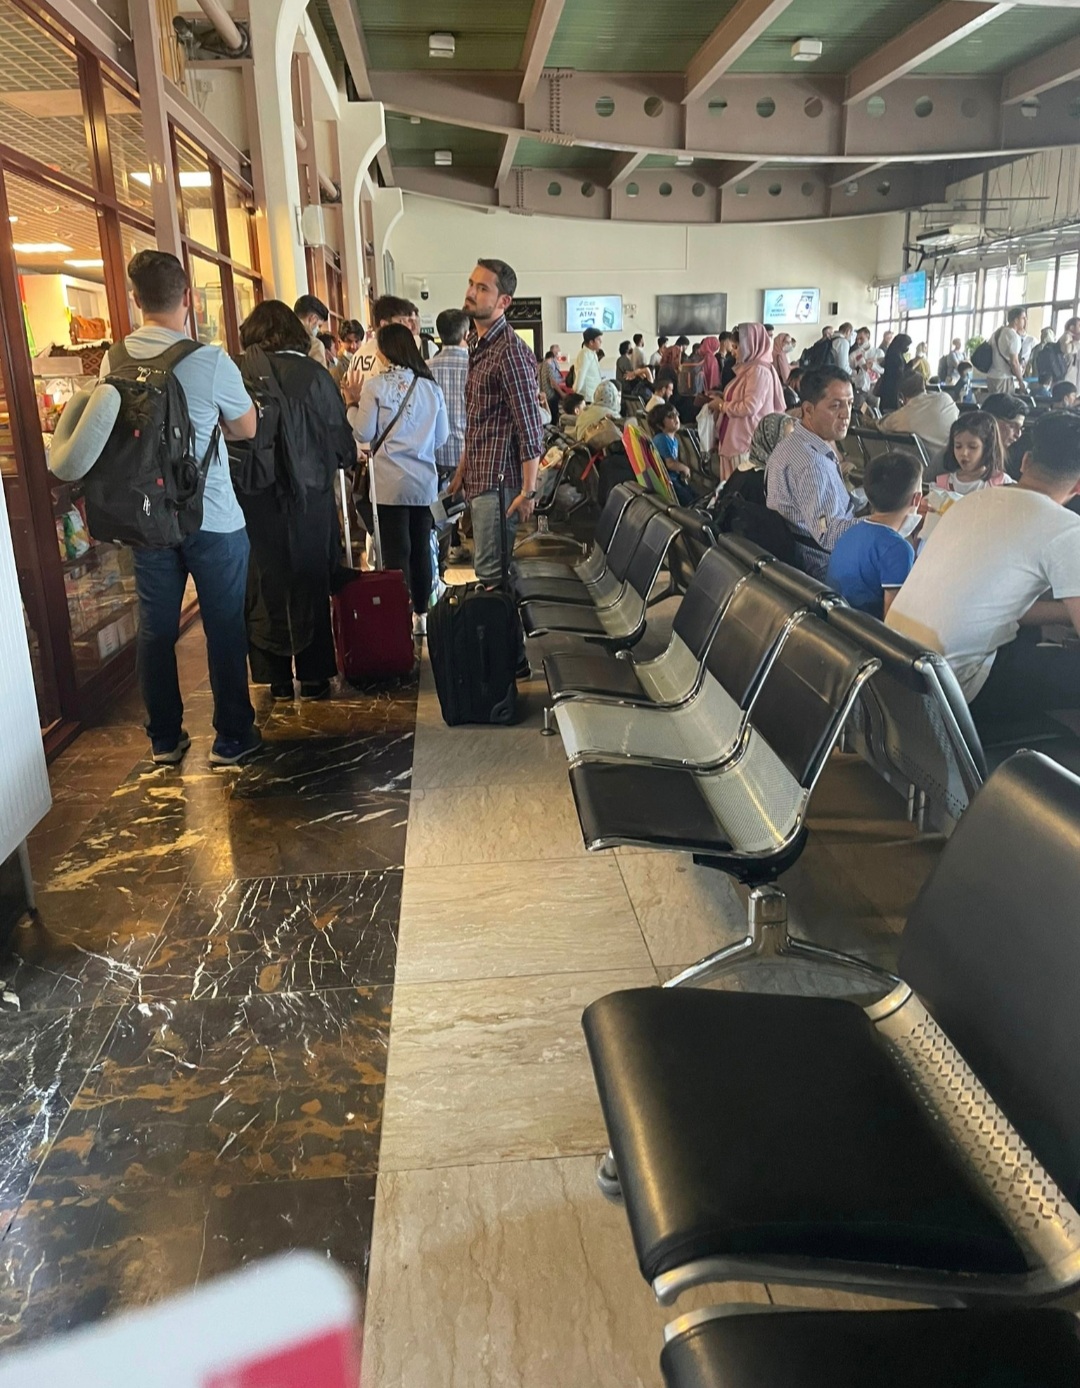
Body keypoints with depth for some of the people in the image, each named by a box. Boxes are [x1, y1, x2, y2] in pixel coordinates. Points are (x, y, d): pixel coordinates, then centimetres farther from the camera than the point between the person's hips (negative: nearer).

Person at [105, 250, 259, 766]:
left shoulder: (114, 359, -2)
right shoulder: (211, 361, -15)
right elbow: (247, 428, -1)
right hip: (213, 518, -4)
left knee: (155, 628, 12)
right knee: (224, 628, 7)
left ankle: (164, 739, 23)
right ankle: (231, 738, 16)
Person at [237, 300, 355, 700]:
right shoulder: (313, 374, -6)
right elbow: (342, 443, -3)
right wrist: (344, 457, 17)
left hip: (256, 498, 0)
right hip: (309, 497, 0)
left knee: (265, 588, 11)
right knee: (310, 584, 13)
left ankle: (276, 679, 17)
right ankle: (314, 676, 20)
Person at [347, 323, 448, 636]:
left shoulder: (376, 385, -8)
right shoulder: (430, 386, 4)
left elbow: (364, 433, -4)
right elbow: (441, 438, 10)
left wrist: (352, 404, 10)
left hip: (390, 482, -3)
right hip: (425, 481, 4)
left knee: (396, 551, 1)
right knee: (421, 549, 10)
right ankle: (420, 615, 18)